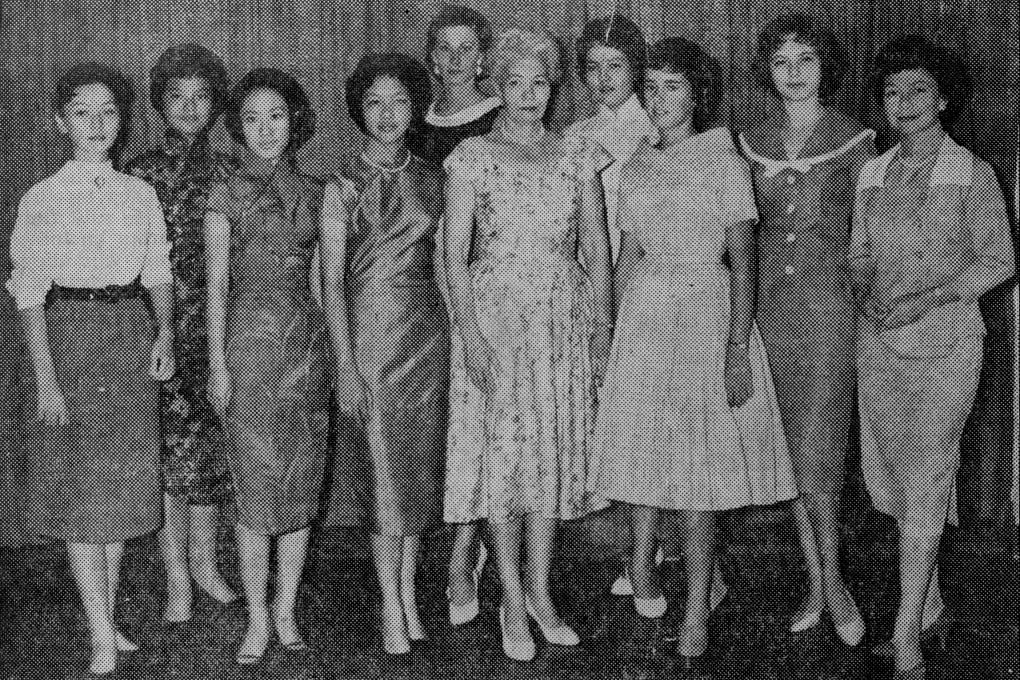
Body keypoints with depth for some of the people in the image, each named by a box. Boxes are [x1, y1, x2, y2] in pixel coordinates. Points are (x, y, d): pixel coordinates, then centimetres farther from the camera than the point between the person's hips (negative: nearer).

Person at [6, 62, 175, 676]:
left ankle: (107, 614, 23)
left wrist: (164, 332, -5)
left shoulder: (140, 193, 6)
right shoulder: (41, 201, -4)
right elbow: (30, 295, -6)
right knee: (79, 487, -1)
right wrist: (45, 378, -12)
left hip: (131, 337, 4)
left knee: (123, 480, 9)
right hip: (69, 334, -4)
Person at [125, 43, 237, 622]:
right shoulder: (142, 174, -1)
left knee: (211, 447, 8)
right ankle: (177, 576, 11)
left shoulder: (228, 173, 7)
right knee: (173, 449, -1)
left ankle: (204, 560, 24)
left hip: (220, 329, 3)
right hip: (163, 329, -3)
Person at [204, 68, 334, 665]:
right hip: (250, 340, -3)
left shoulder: (315, 194, 9)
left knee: (303, 480, 5)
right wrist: (217, 363, -5)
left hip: (307, 342, 3)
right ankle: (258, 618, 9)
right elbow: (216, 284, 0)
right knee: (256, 480, -2)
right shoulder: (227, 195, 3)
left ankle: (287, 610, 17)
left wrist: (341, 354, 6)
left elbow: (332, 282, 10)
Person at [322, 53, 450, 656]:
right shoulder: (344, 188, -5)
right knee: (383, 469, 1)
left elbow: (441, 262, 11)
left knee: (419, 463, 9)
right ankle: (392, 607, 11)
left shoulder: (432, 180, 6)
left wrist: (458, 337, 5)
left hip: (428, 332, 4)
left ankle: (409, 592, 21)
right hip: (370, 332, -4)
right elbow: (332, 281, -7)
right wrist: (346, 364, -12)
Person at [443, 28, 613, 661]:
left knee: (557, 453, 7)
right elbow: (456, 256, -5)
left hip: (566, 320, 3)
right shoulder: (473, 157, 0)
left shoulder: (578, 156, 8)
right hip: (496, 315, -3)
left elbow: (597, 248, 9)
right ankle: (513, 601, 13)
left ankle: (541, 593, 20)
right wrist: (471, 335, -13)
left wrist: (602, 328, 3)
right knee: (506, 455, 0)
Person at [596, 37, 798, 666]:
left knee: (699, 467, -4)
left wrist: (737, 349, -14)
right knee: (648, 455, 6)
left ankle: (697, 609, 3)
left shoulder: (725, 163, -3)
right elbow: (628, 259, 14)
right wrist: (615, 331, 8)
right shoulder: (637, 168, 11)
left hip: (707, 316, -4)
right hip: (644, 321, 4)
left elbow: (742, 262, -7)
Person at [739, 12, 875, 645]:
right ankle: (817, 584, 20)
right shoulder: (753, 144, 9)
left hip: (829, 304, -4)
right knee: (792, 451, 8)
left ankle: (833, 580, 10)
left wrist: (870, 304, -5)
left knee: (816, 453, -10)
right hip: (770, 305, 4)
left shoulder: (853, 140, 0)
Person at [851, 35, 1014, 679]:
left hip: (945, 341, -5)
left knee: (924, 482, -9)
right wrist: (866, 292, -6)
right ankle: (931, 611, 25)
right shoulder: (872, 174, 8)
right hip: (879, 343, 5)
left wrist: (931, 297, -15)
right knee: (895, 479, 9)